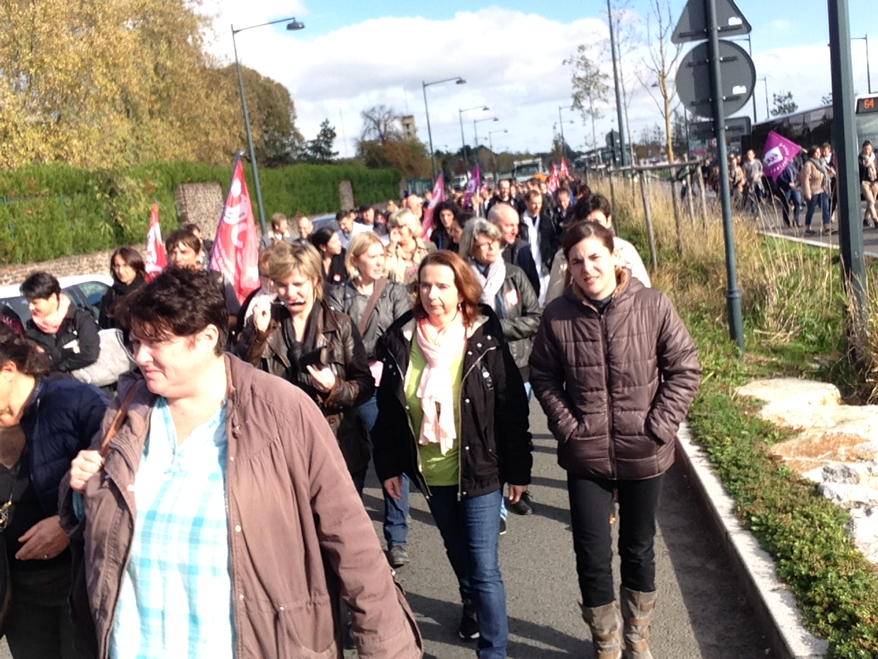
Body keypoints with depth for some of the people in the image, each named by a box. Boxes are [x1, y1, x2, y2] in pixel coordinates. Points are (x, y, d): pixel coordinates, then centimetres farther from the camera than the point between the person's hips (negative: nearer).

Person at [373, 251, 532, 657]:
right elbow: (387, 410, 3)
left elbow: (512, 407, -9)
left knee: (484, 567, -2)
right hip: (430, 472, 4)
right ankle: (473, 608, 50)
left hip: (479, 470, -4)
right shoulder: (399, 340, -5)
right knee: (457, 554, 24)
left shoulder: (485, 340, -13)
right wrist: (388, 465, 3)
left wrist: (518, 469, -7)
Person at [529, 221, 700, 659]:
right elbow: (543, 378, 1)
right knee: (592, 556, 6)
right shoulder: (557, 315, -8)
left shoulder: (651, 305, -10)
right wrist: (567, 427, -8)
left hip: (643, 454, 0)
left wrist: (659, 427, -11)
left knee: (639, 549, 19)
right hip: (585, 455, 0)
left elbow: (684, 368, -5)